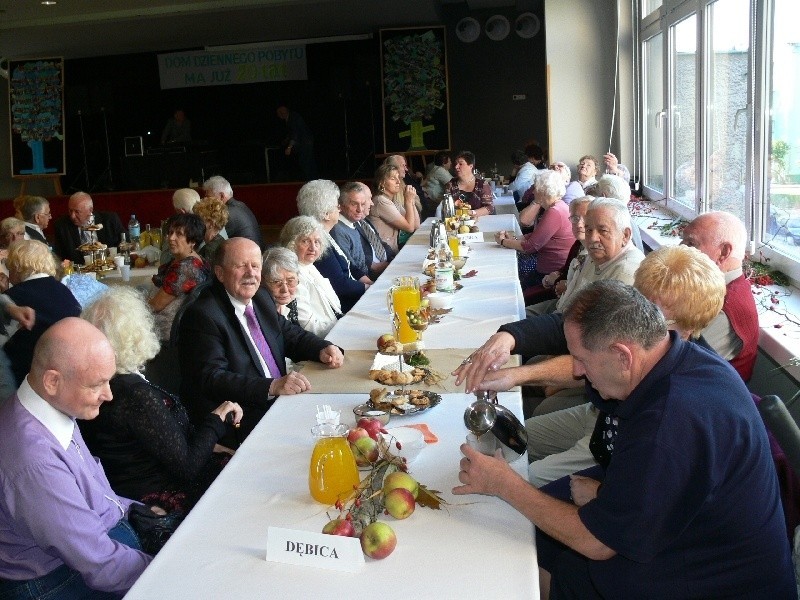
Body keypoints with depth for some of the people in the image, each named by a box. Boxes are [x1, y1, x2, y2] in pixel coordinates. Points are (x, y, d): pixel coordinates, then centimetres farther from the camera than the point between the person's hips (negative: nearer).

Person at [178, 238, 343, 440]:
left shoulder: (261, 298, 11)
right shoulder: (203, 315, -14)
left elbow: (290, 334, 21)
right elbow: (212, 379, -22)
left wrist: (323, 349, -1)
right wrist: (273, 386, -32)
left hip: (279, 401, 8)